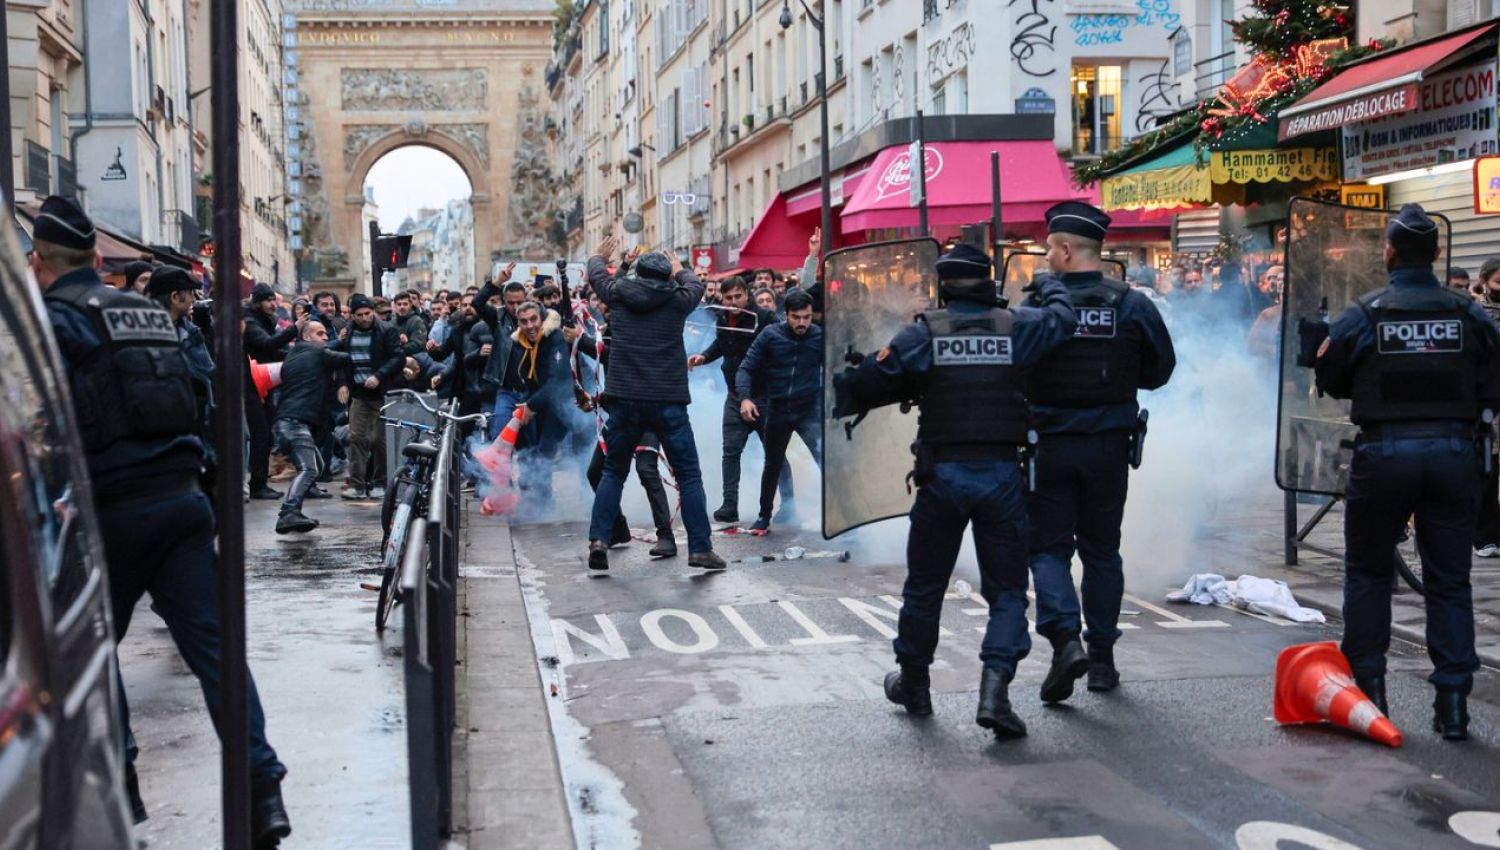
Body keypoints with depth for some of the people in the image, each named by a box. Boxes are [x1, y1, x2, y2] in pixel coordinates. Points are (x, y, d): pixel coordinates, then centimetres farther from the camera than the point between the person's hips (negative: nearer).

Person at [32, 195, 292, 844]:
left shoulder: (53, 317, -5)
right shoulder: (149, 310, 15)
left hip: (112, 509, -5)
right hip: (183, 497, 5)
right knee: (212, 643, 2)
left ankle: (118, 783, 19)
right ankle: (262, 790, -3)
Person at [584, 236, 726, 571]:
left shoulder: (619, 294, 5)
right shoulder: (677, 300, 3)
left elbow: (597, 275, 26)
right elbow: (696, 284, 25)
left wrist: (599, 256, 48)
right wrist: (680, 270, 46)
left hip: (625, 400, 2)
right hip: (668, 402, -2)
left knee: (613, 472, 14)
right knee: (689, 475, 5)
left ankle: (599, 539, 3)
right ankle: (700, 548, 2)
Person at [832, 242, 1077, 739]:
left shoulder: (924, 333, -3)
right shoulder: (1017, 327, 0)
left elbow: (874, 380, -5)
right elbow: (1063, 320, 14)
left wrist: (842, 396, 15)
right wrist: (1051, 287, 34)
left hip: (941, 475, 0)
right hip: (1001, 475, 0)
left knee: (925, 584, 16)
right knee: (1007, 589, 7)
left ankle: (913, 684, 29)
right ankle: (995, 687, -11)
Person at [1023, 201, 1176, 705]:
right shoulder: (1132, 305, -4)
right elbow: (1160, 370, 5)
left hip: (1049, 445, -3)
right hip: (1109, 446, 3)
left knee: (1047, 546, 6)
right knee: (1101, 549, 15)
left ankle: (1065, 638, -15)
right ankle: (1102, 656, 19)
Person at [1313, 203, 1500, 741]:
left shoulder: (1364, 314, -6)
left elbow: (1331, 381, 3)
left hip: (1383, 454, -1)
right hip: (1452, 453, 2)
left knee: (1368, 573, 14)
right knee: (1449, 580, 9)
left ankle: (1368, 689, 14)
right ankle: (1453, 704, 9)